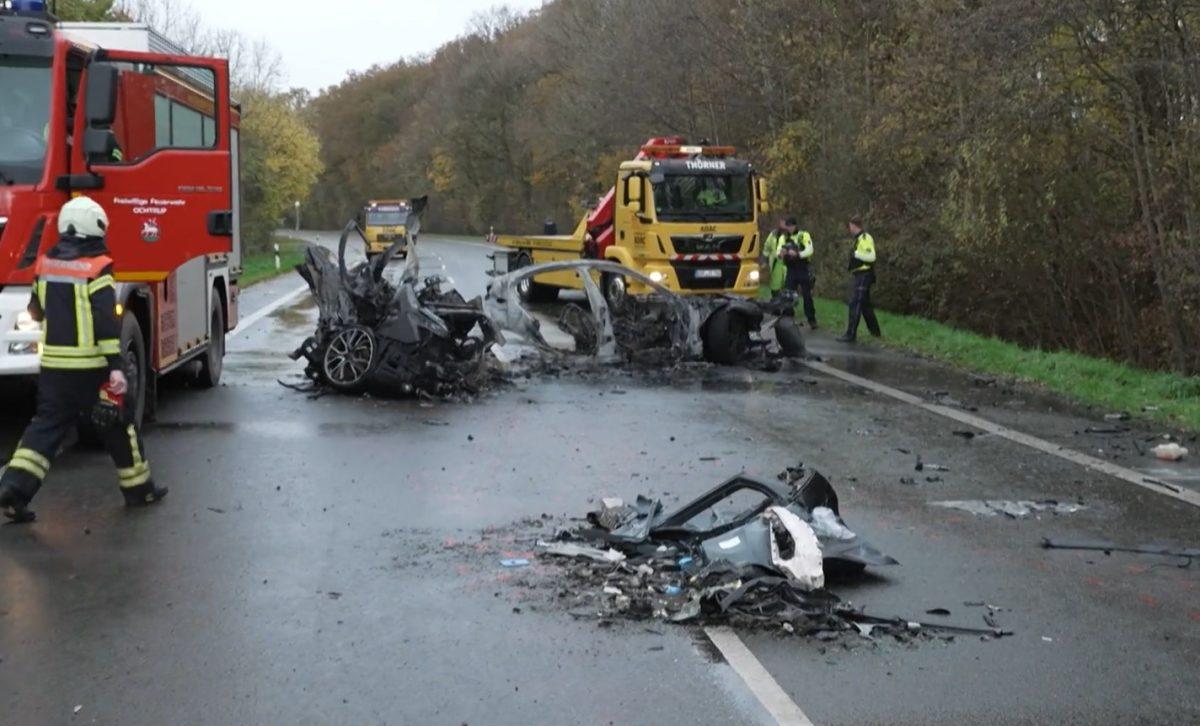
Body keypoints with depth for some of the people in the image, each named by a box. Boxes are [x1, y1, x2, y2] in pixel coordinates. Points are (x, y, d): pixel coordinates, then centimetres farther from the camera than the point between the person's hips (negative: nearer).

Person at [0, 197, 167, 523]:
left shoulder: (46, 264, 7)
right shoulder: (96, 269, -12)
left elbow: (36, 310, 22)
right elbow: (107, 322, -19)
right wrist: (116, 367, -19)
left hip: (52, 364, 5)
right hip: (90, 366, -5)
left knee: (46, 425, 9)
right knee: (117, 427, 9)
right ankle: (139, 489, 21)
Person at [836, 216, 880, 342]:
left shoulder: (865, 238, -15)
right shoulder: (859, 238, 17)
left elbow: (871, 256, -24)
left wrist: (855, 253, -21)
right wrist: (851, 266, 15)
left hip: (864, 276, -11)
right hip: (860, 275, 11)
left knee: (855, 304, -11)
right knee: (865, 304, 17)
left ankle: (851, 334, -12)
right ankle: (875, 331, 27)